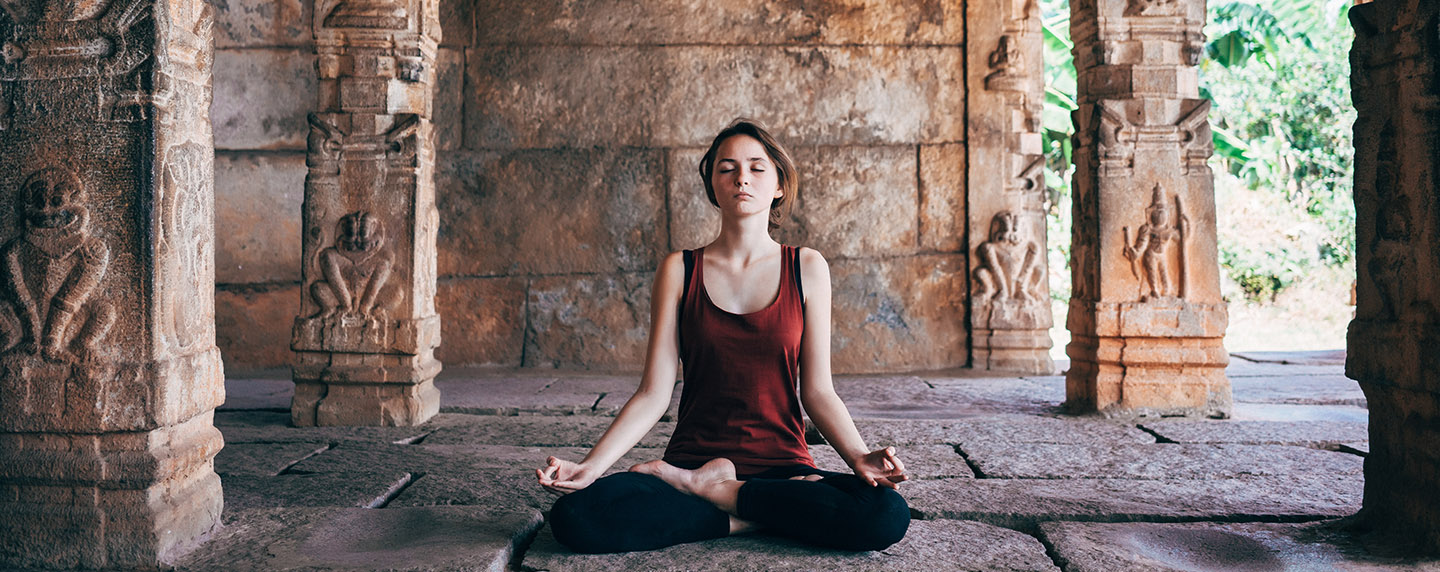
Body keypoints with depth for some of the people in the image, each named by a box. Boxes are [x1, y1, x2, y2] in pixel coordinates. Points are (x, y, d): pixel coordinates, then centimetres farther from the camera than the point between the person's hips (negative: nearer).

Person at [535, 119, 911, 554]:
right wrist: (590, 466, -13)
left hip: (783, 464, 1)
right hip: (692, 458, -1)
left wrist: (860, 457, -14)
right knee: (577, 515, -29)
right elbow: (653, 393, 0)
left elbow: (817, 391, 4)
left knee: (887, 514, -30)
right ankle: (753, 516, -13)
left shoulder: (807, 269, 5)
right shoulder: (679, 271, 4)